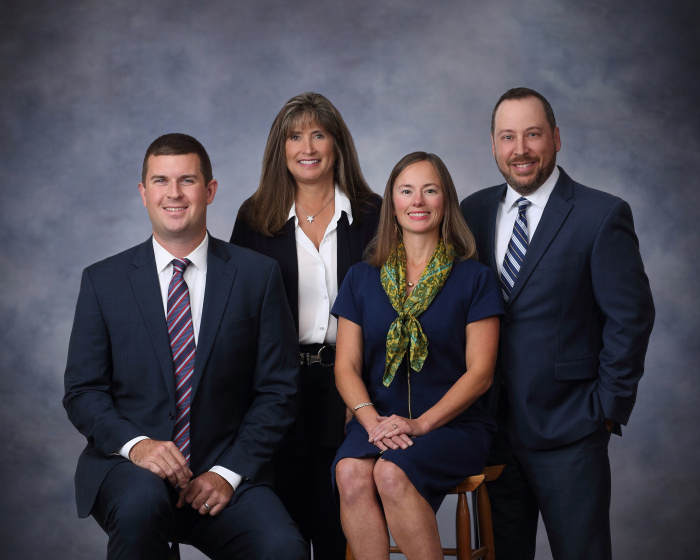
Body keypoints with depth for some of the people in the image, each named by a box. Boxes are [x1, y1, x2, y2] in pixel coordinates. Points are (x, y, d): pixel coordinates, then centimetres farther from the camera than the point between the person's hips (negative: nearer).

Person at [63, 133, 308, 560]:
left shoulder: (258, 275, 4)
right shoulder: (104, 281, 6)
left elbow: (278, 390, 3)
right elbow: (83, 392, 3)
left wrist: (230, 471, -10)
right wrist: (134, 443, -16)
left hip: (225, 471, 0)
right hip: (128, 465, 0)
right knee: (141, 500, -35)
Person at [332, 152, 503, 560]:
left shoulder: (475, 278, 4)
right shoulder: (363, 278, 12)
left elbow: (480, 372, -2)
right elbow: (347, 365, 7)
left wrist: (420, 423, -15)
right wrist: (372, 420, -12)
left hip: (452, 424, -2)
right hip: (378, 422, 3)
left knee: (391, 473, -33)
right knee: (351, 473, -31)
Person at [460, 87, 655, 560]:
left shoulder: (602, 215, -8)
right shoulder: (474, 212, 7)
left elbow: (631, 318, -8)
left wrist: (608, 408, -8)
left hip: (569, 431, -4)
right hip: (492, 424, 4)